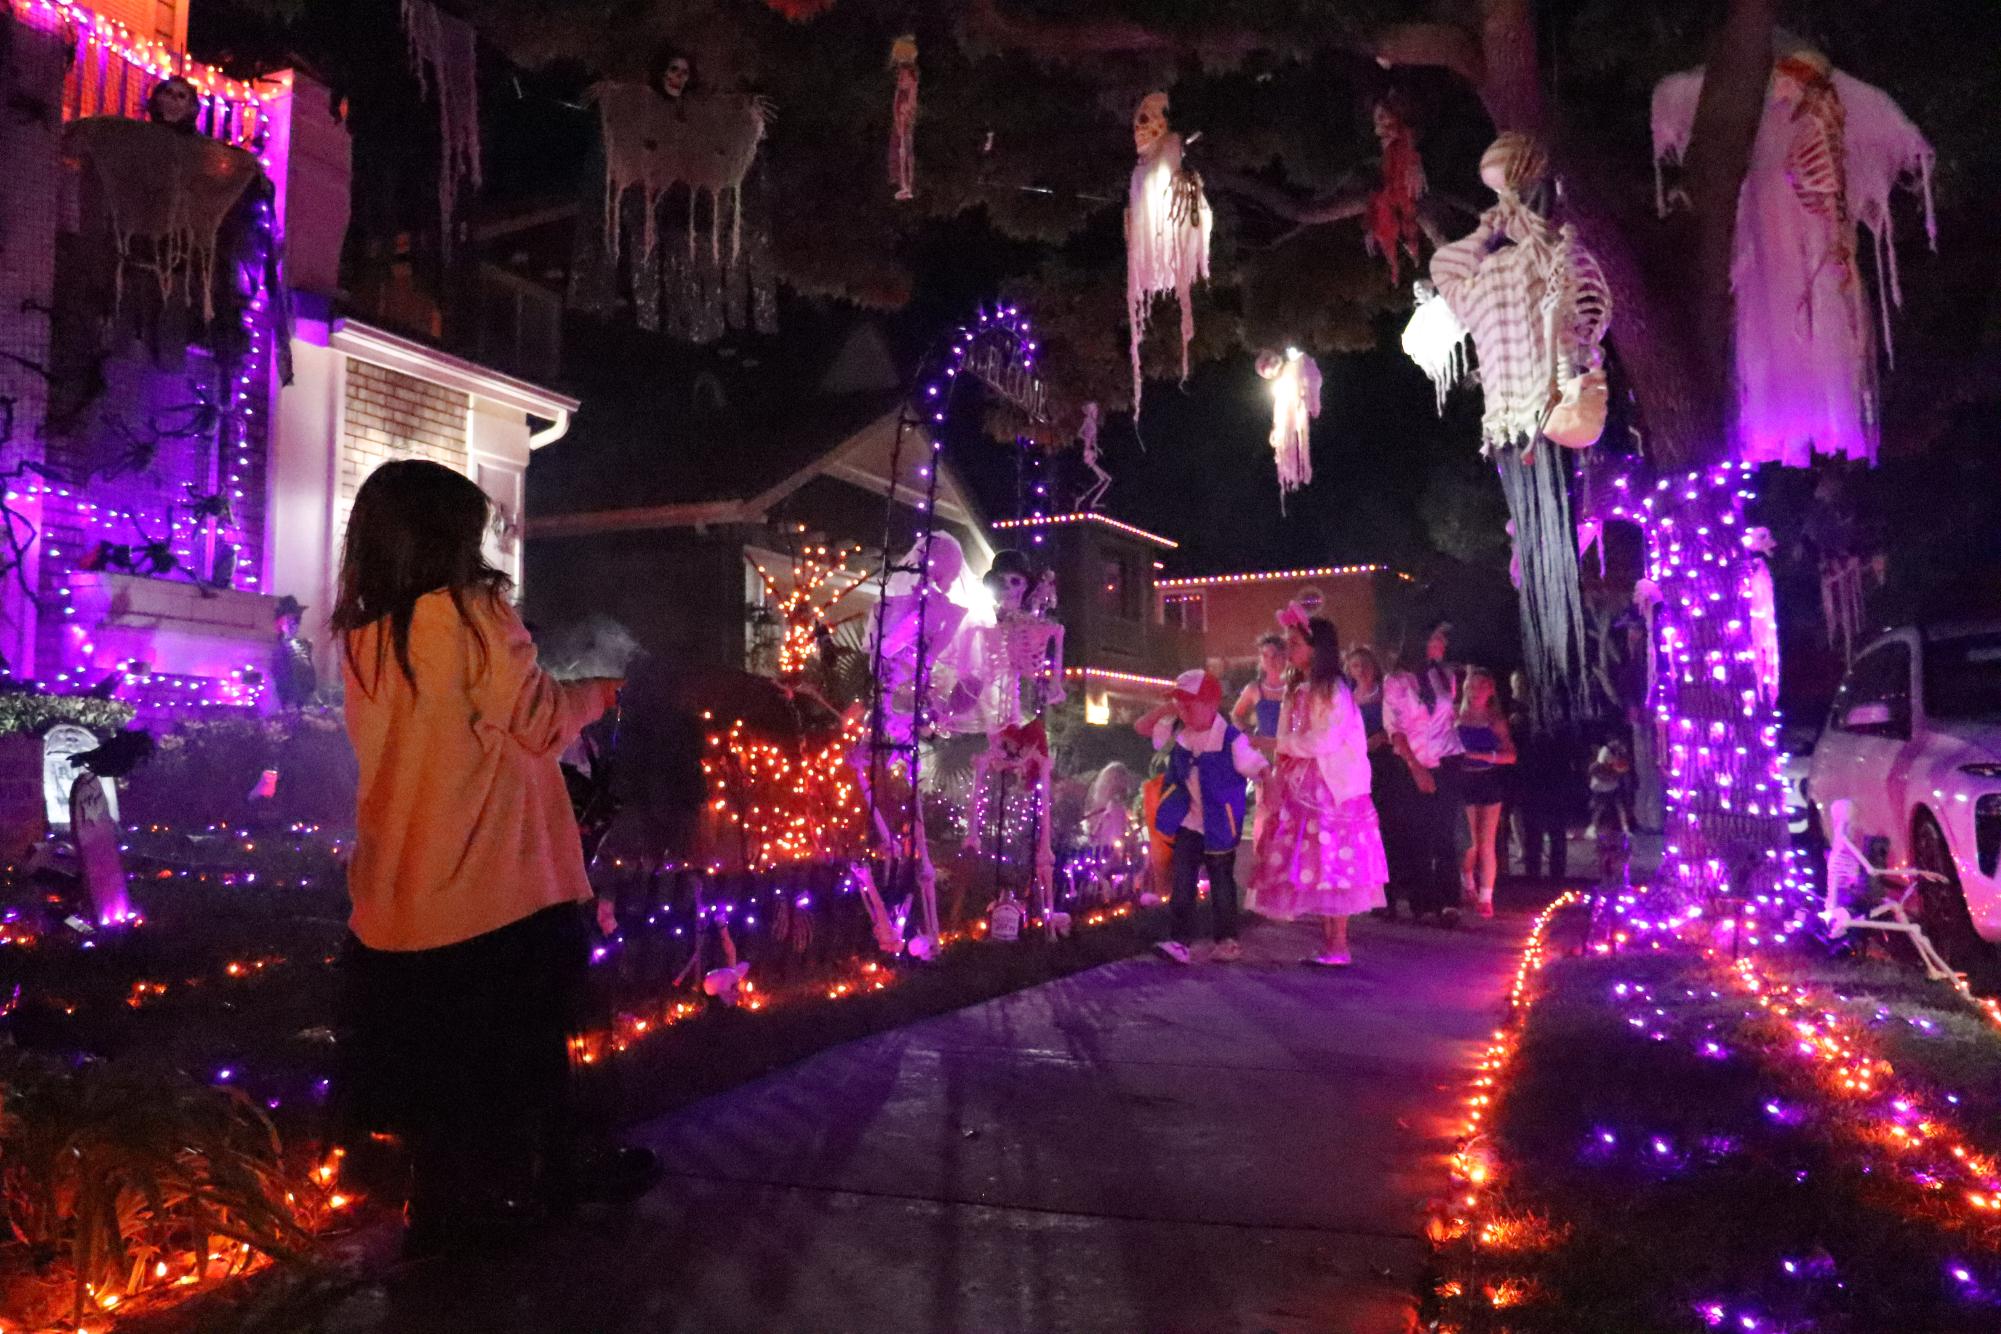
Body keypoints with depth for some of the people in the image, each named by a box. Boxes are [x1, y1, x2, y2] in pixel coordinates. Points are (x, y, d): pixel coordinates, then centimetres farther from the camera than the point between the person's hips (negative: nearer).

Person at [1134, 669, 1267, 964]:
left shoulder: (1232, 740, -19)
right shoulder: (1179, 732, -3)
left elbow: (1260, 769, -16)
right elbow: (1141, 727, 5)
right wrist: (1167, 709, -9)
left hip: (1220, 826, -4)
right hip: (1189, 823, 4)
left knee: (1221, 882, 10)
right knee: (1182, 882, -2)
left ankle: (1228, 940, 25)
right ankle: (1179, 940, -2)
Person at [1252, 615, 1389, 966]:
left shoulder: (1333, 690, -10)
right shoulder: (1298, 691, 14)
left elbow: (1325, 741, -17)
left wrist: (1281, 743, -9)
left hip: (1330, 789, -8)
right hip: (1302, 789, 8)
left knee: (1330, 865, -5)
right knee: (1311, 866, 7)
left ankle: (1339, 947, 0)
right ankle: (1327, 943, 13)